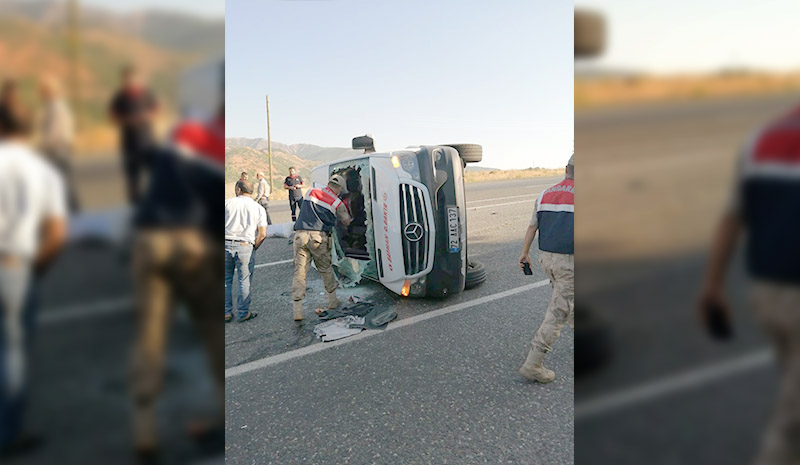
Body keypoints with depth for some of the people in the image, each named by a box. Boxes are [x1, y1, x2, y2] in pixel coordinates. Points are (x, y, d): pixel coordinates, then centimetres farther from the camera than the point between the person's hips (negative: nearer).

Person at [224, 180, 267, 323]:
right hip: (245, 246, -1)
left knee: (226, 281, 13)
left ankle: (226, 312, 19)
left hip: (226, 245, 1)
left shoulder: (228, 203, 4)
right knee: (244, 281, 9)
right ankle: (243, 313, 15)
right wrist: (254, 248, 10)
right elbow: (262, 234, -2)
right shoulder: (258, 208, 5)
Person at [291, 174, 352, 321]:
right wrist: (352, 218, 42)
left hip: (300, 235, 2)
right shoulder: (338, 203, 7)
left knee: (299, 271, 2)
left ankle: (297, 310, -3)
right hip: (318, 237, -2)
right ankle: (333, 301, 30)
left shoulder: (311, 192, 16)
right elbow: (347, 222, 20)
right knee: (325, 269, 16)